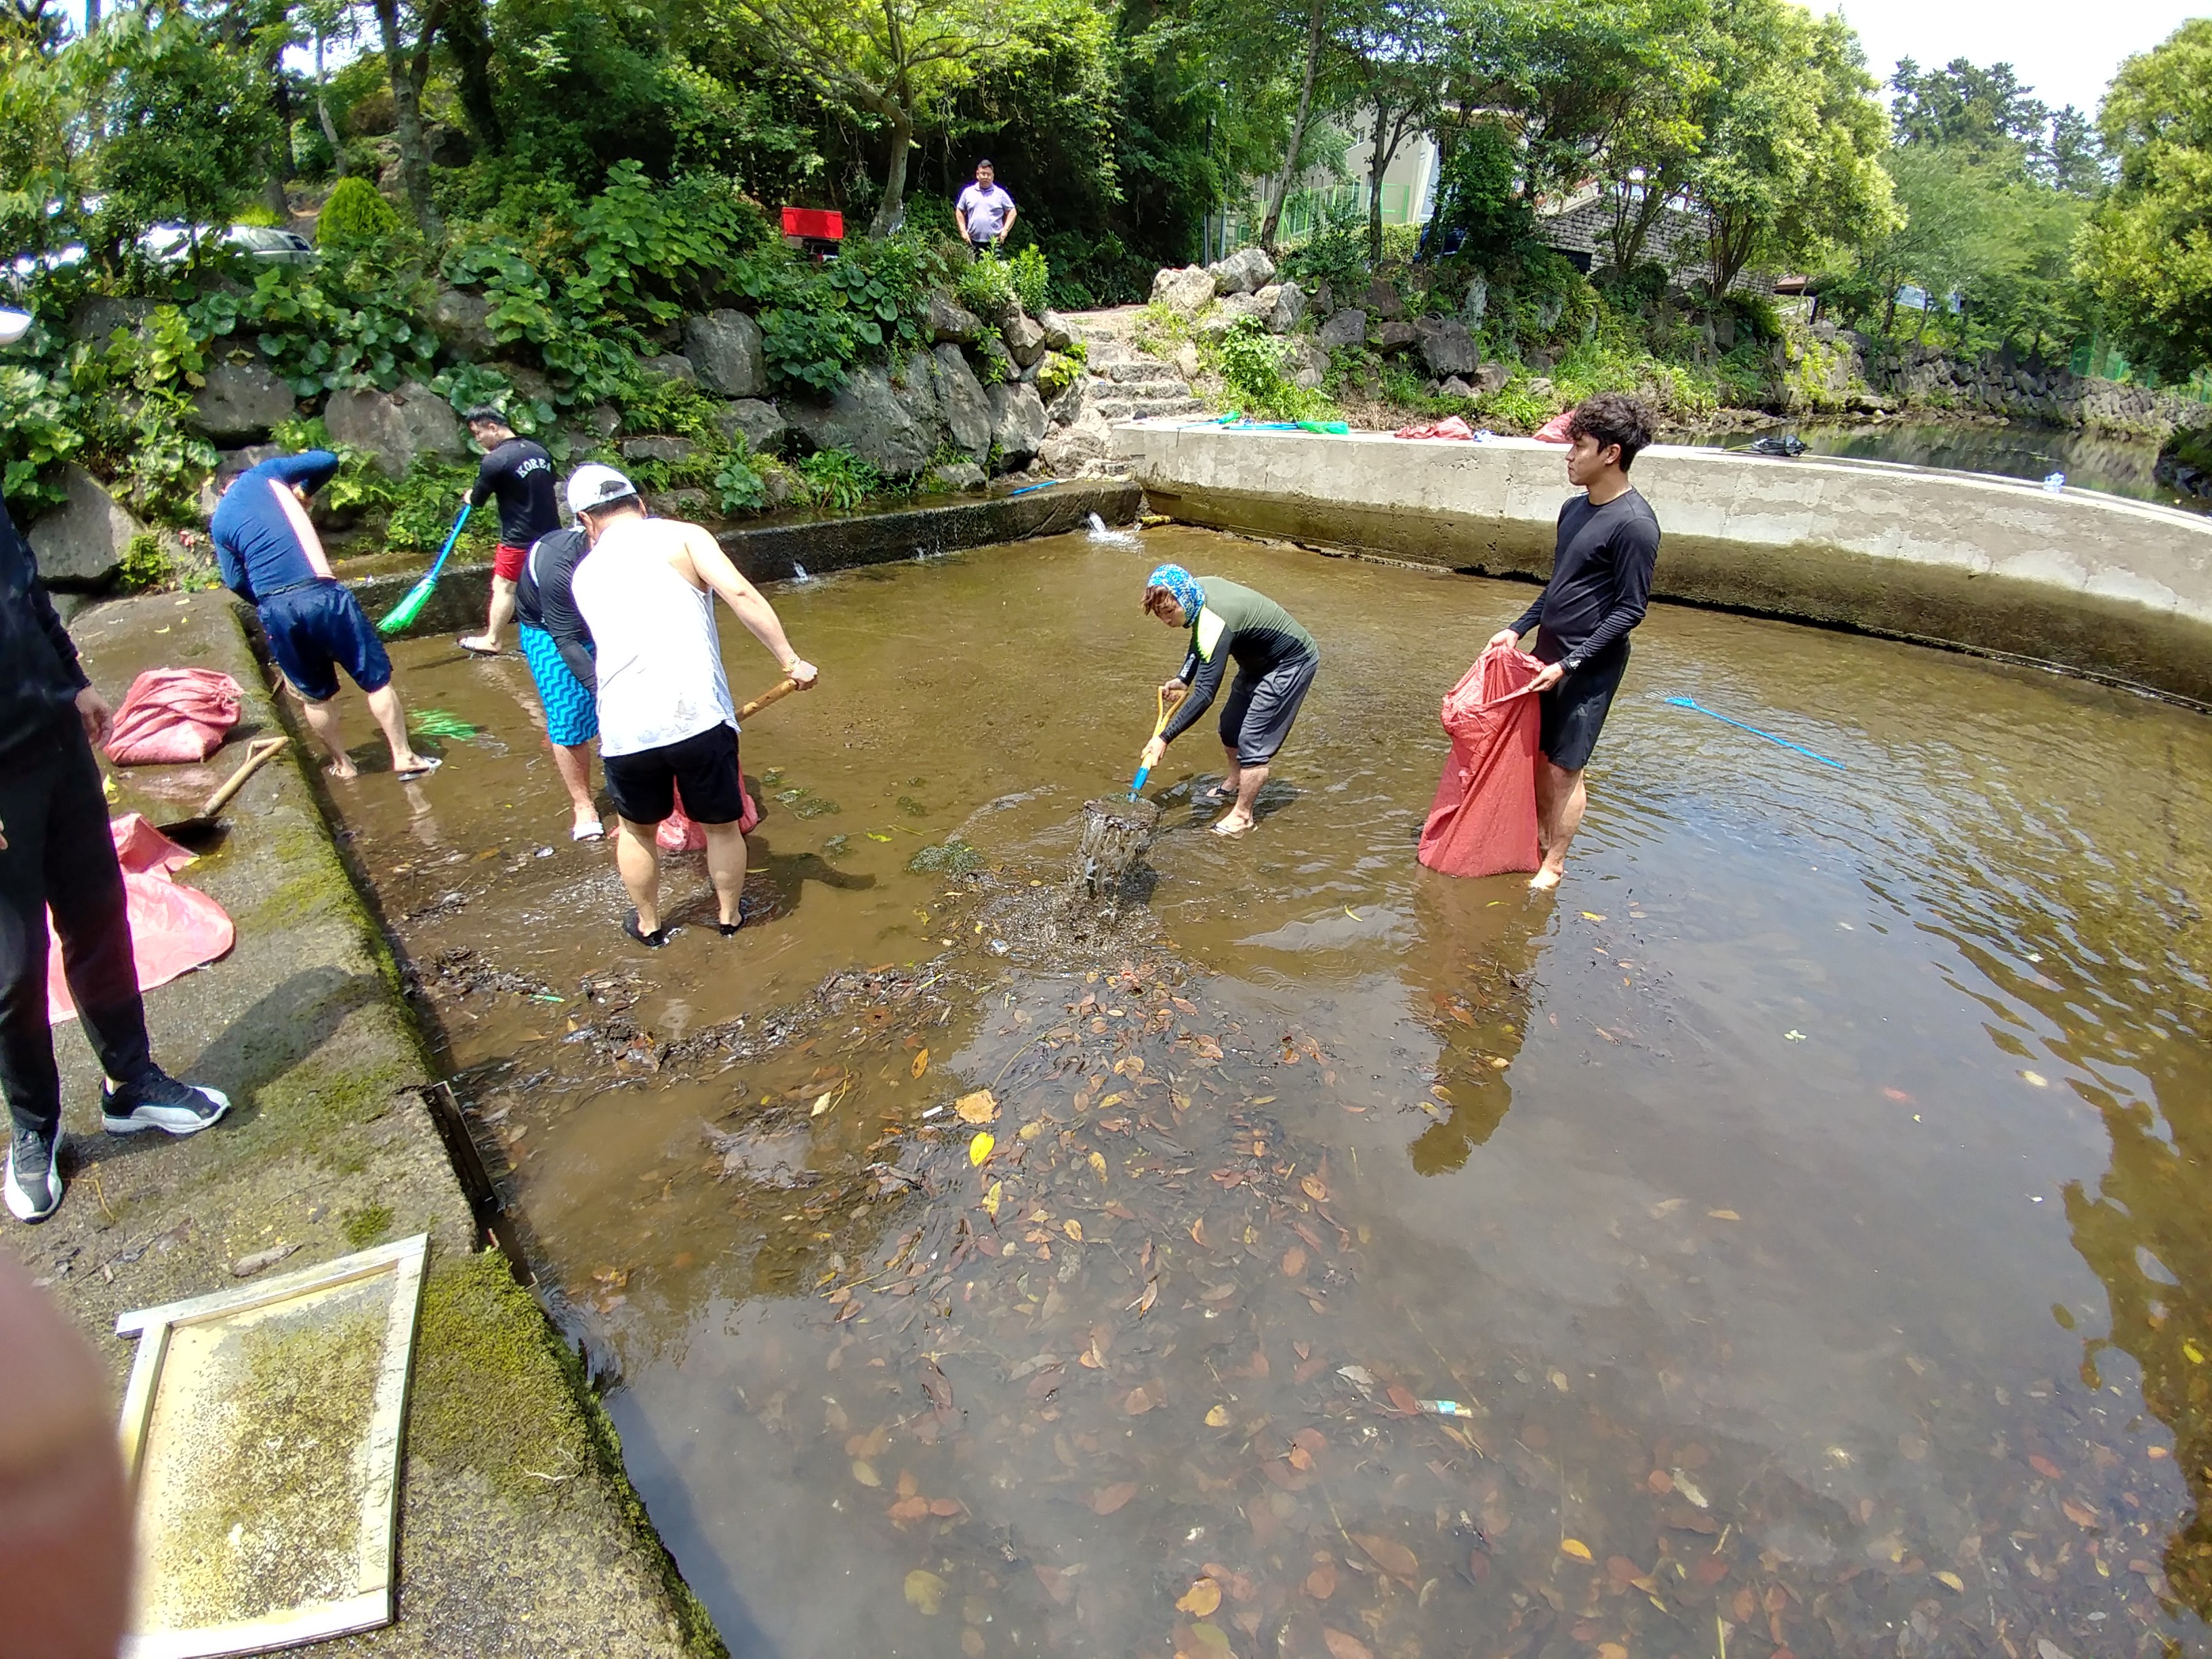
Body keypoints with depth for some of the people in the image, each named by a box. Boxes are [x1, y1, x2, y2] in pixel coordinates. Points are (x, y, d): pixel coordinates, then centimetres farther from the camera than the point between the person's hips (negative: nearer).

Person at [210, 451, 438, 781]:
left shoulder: (218, 522, 16)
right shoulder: (263, 474, 10)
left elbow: (236, 581, 14)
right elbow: (328, 460, 10)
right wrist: (303, 493, 25)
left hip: (274, 609, 4)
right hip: (320, 593, -3)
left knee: (315, 694, 18)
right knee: (376, 678, 7)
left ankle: (343, 765, 29)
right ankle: (404, 758, 8)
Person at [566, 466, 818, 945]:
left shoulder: (585, 575, 18)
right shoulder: (681, 536, 4)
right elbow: (739, 593, -12)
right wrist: (791, 660, -12)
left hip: (625, 728, 3)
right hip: (699, 717, -3)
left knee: (636, 827, 27)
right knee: (722, 824, 20)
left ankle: (648, 925, 43)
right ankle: (729, 917, 38)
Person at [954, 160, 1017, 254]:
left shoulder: (1000, 194, 7)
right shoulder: (968, 192, 11)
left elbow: (1012, 212, 10)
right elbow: (960, 211, 17)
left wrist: (1005, 230, -2)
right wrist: (963, 231, 6)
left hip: (994, 243, -2)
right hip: (973, 243, 2)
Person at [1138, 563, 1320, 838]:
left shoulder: (1215, 625, -38)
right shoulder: (1198, 588, -11)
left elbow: (1205, 694, -41)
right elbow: (1199, 641, 11)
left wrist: (1164, 739, -42)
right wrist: (1183, 679, 1)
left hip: (1292, 664, -10)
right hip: (1260, 659, 10)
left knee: (1253, 740, -10)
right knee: (1231, 724, 18)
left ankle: (1242, 815, 4)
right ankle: (1234, 784, 41)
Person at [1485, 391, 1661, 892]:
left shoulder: (1634, 523, -19)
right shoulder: (1575, 508, 7)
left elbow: (1631, 608, -18)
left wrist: (1570, 663, -21)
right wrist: (1518, 629, 11)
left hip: (1589, 666, -8)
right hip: (1549, 653, 8)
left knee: (1564, 767, 0)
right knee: (1537, 753, 15)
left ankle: (1553, 865, 14)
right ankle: (1539, 836, 33)